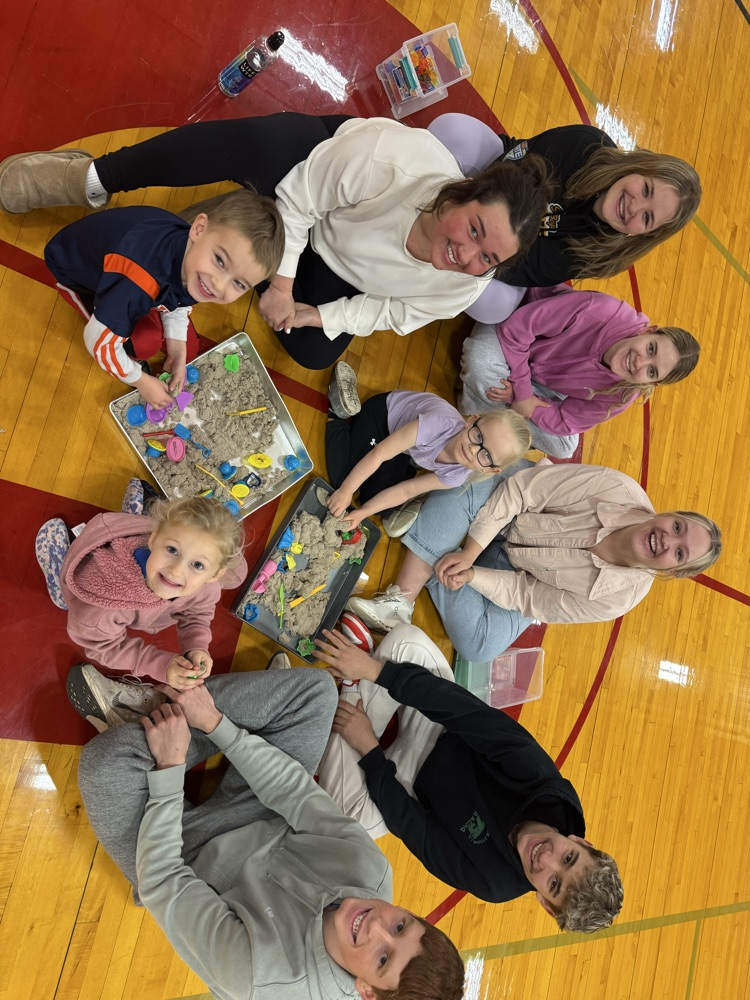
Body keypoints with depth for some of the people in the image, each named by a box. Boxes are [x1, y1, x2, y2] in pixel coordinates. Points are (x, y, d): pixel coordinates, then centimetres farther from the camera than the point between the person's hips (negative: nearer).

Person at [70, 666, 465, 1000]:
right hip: (263, 826, 5)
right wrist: (214, 721, -19)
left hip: (184, 861, -4)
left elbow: (162, 885, -29)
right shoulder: (371, 872, -26)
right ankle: (158, 702, 3)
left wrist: (169, 768, -25)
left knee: (109, 756, -33)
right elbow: (298, 793, -19)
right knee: (314, 688, -11)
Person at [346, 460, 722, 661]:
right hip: (504, 511, 1)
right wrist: (469, 552, -27)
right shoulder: (617, 489, -27)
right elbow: (522, 488, -24)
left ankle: (423, 571, -9)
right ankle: (400, 601, -24)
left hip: (515, 574, 0)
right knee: (457, 495, -34)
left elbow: (528, 596, -14)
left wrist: (471, 574, -25)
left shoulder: (616, 599, -20)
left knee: (479, 646, -26)